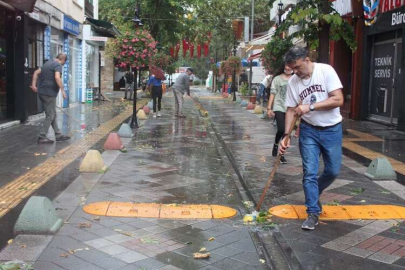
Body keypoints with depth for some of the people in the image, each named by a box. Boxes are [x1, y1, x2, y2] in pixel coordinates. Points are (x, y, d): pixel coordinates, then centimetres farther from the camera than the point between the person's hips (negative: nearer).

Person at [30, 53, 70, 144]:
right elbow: (57, 77, -25)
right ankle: (42, 137, -3)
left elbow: (36, 72, 17)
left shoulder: (47, 63, 18)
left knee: (53, 115, 14)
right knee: (50, 116, -3)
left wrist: (34, 84, 13)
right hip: (49, 93, -9)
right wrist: (63, 90, -22)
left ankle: (58, 135, 20)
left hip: (42, 92, 9)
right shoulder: (58, 65, -9)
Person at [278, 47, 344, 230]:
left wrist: (310, 106, -26)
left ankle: (314, 193, 37)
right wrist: (286, 136, -11)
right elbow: (291, 111, -1)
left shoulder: (326, 71, -14)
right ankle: (313, 212, 8)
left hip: (332, 129, -1)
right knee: (310, 172, -2)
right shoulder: (293, 82, -5)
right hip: (309, 130, 1)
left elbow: (338, 99, -20)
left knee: (333, 171, 9)